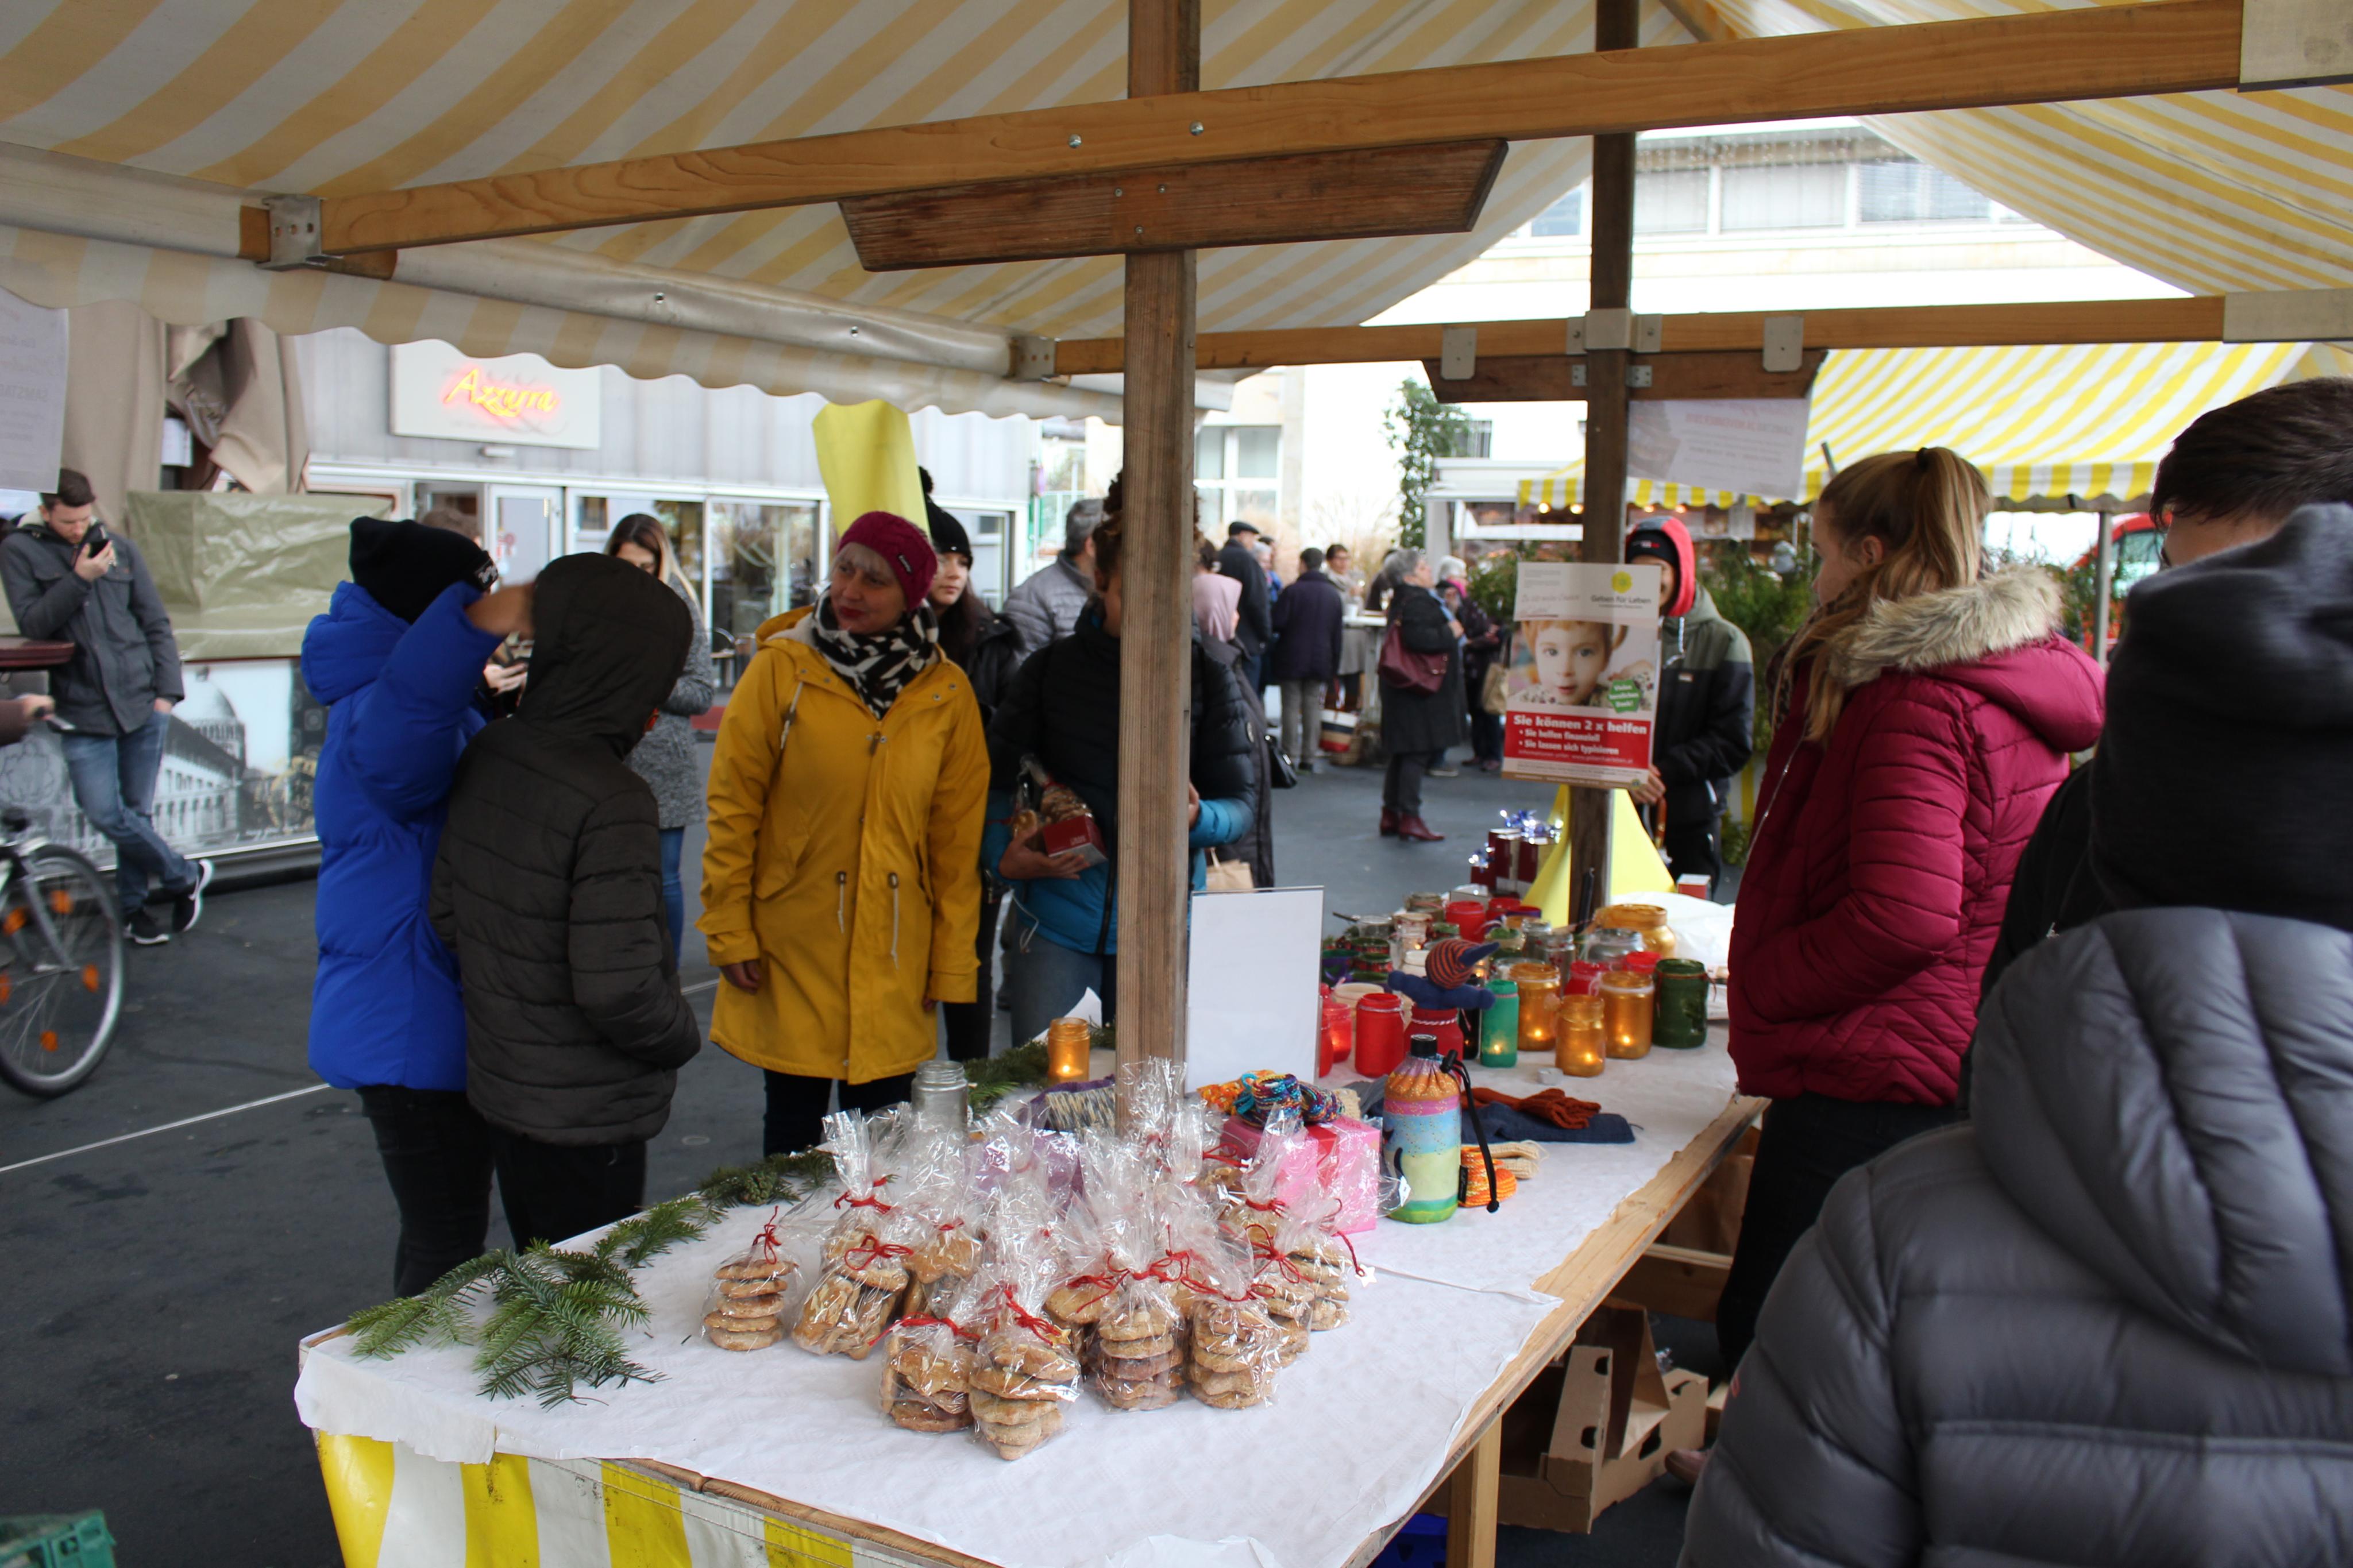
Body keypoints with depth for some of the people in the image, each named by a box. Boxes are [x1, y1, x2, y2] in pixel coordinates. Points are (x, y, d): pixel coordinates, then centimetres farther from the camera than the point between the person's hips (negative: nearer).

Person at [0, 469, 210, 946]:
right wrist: (80, 578, -16)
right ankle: (185, 875, 11)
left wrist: (166, 691, 3)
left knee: (138, 812, 6)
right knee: (105, 814, -9)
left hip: (142, 703, 1)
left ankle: (133, 907, 21)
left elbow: (156, 624, 11)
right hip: (84, 712, -1)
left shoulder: (121, 550, 9)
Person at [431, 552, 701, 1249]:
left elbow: (447, 913, 8)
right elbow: (618, 990, -27)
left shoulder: (487, 754, -2)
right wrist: (683, 1036, -7)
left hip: (498, 1084, 8)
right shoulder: (612, 803, -26)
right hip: (585, 1117, -8)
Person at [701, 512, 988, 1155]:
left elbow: (957, 840, 4)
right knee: (794, 1115, 8)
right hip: (794, 947, -1)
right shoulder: (781, 669, -5)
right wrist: (730, 933, -6)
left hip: (893, 956, 2)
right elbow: (733, 806, -3)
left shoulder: (947, 693, 1)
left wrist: (952, 963, 3)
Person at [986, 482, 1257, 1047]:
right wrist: (1002, 853, -12)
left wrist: (1198, 820, -21)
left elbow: (1241, 804, 1)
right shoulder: (1053, 667, 2)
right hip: (1059, 919, 0)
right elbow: (996, 777, 7)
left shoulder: (1208, 678, 0)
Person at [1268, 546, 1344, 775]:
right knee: (1313, 708, 7)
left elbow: (1278, 623, -14)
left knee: (1292, 707, 1)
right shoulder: (1333, 593, 6)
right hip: (1321, 660, 4)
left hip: (1292, 660, -3)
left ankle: (1290, 757, 0)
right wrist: (1334, 666, 13)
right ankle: (1309, 758, 6)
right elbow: (1337, 634, 9)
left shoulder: (1293, 591, -10)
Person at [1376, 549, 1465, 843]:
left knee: (1403, 753, 13)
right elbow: (1416, 638, -30)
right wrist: (1450, 633, -17)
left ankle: (1391, 815, 17)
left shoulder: (1404, 600, 15)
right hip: (1421, 690, -10)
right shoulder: (1417, 601, -17)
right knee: (1417, 752, -7)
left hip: (1406, 691, 10)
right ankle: (1409, 817, -5)